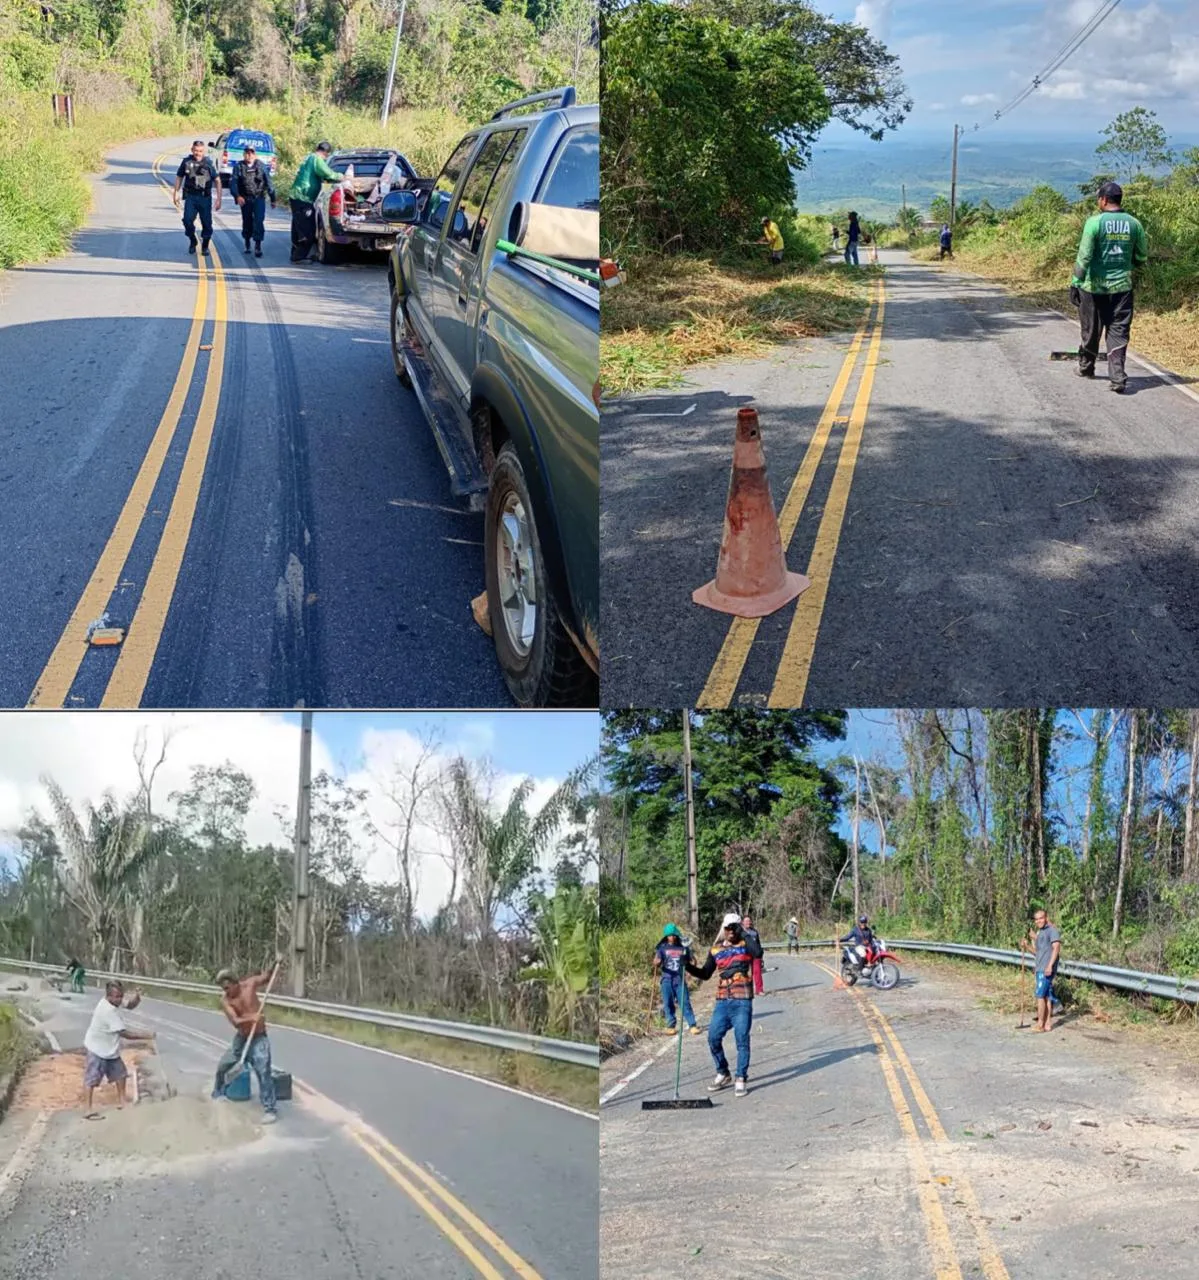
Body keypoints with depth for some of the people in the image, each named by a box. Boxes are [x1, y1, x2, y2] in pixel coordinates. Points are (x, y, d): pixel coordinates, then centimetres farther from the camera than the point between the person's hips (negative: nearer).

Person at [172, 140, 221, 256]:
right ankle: (192, 241, 11)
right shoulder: (186, 162, 3)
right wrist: (175, 193, 12)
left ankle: (205, 246, 20)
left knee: (207, 223, 2)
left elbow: (217, 181, 2)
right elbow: (179, 177, 14)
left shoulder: (209, 163, -1)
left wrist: (219, 199, -4)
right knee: (187, 219, -12)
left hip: (205, 197, 0)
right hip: (190, 196, 1)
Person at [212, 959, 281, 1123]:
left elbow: (267, 977, 9)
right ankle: (217, 1095, 45)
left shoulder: (249, 984, -12)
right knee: (222, 1066, 16)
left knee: (263, 1071, -15)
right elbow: (235, 1021, -28)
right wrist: (251, 1018, -45)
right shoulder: (225, 1000, -14)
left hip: (258, 1037, -3)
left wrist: (276, 964, -8)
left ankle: (270, 1109, -12)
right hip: (240, 1037, 3)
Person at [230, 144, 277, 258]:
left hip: (259, 198, -1)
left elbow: (268, 182, 7)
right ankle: (247, 244, 31)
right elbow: (233, 182, -3)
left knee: (259, 221, -14)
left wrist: (272, 199, 6)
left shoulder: (261, 166, 3)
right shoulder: (239, 166, 2)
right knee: (247, 222, 10)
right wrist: (237, 195, -20)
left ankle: (258, 246, -14)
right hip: (245, 199, 1)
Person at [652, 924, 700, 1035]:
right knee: (668, 1004, 2)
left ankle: (692, 1025, -4)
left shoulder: (683, 947, 7)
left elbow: (689, 962, 18)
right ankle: (670, 1026, 10)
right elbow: (656, 963, -2)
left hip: (680, 979, 0)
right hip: (666, 979, 0)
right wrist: (657, 963, -26)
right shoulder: (662, 948, 4)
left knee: (685, 1002, -5)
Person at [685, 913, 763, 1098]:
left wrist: (744, 935, -18)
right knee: (713, 1038, 3)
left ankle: (741, 1079, 9)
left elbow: (758, 953, -23)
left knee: (742, 1040, -1)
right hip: (722, 1001, 4)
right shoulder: (716, 949, 11)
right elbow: (705, 974, 15)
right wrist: (688, 967, 0)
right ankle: (722, 1074, 22)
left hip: (742, 1001, -4)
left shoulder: (746, 944, 0)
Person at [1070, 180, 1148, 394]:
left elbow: (1084, 257, -12)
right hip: (1122, 286, 2)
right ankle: (1118, 378, -8)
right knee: (1119, 334, 3)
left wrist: (1075, 282, -6)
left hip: (1094, 286, -2)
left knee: (1090, 331, 14)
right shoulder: (1133, 224, 2)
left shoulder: (1095, 222, -9)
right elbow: (1142, 257, 10)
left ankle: (1086, 367, 32)